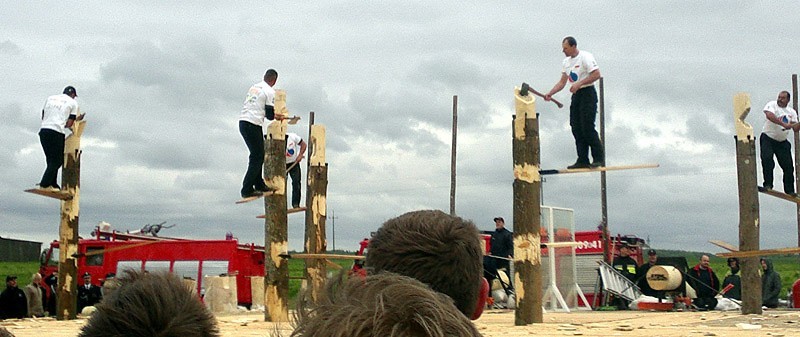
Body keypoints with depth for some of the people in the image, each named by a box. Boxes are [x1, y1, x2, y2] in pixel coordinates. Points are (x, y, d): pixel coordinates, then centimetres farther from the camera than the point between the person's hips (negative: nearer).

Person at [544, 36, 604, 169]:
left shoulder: (585, 57, -12)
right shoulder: (566, 62, 14)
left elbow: (596, 74, -18)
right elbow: (562, 82, 17)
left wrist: (579, 84, -22)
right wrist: (550, 94, 4)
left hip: (587, 94, -8)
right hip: (575, 96, 8)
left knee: (587, 128, -12)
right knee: (576, 128, 4)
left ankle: (599, 158, -3)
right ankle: (583, 160, 8)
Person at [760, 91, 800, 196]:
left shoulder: (792, 112, 9)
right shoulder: (772, 105, -5)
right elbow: (769, 115, -27)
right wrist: (784, 124, -33)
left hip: (782, 142, 4)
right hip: (768, 138, -4)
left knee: (788, 166, 0)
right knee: (767, 159, -23)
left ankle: (789, 190, 10)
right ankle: (768, 184, -11)